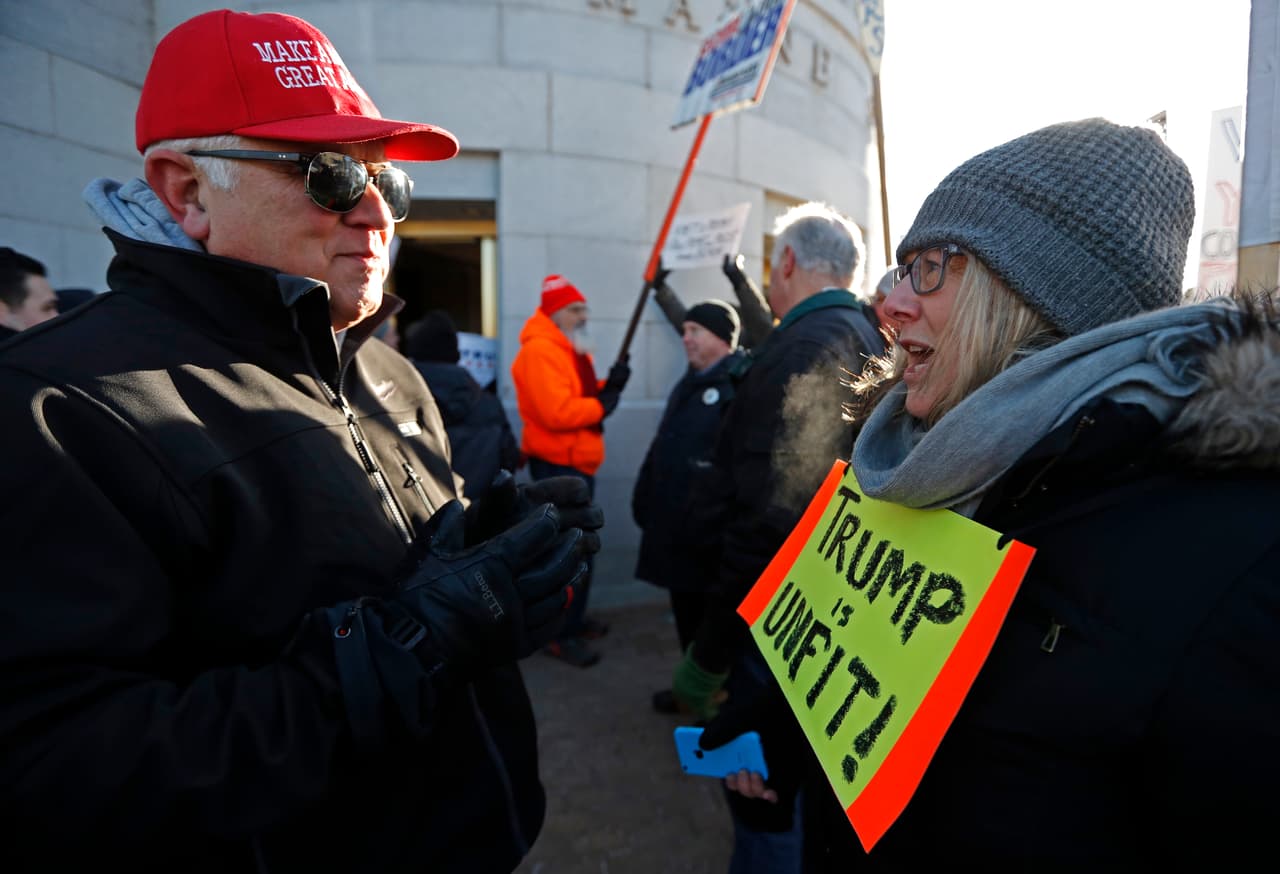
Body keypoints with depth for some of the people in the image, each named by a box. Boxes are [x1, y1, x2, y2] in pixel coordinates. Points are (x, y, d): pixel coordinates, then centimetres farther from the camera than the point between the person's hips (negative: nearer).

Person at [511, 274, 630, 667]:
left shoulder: (573, 350, 16)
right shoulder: (540, 351, -19)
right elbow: (557, 412, -29)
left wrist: (609, 386, -2)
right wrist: (602, 406, -15)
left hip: (577, 462, 11)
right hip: (557, 464, -11)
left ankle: (573, 618, 32)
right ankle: (561, 634, 4)